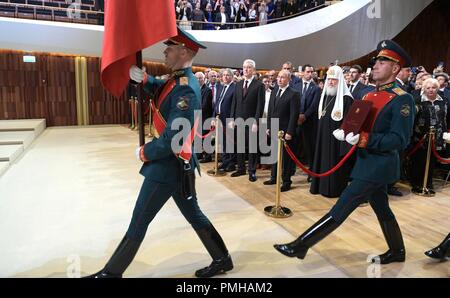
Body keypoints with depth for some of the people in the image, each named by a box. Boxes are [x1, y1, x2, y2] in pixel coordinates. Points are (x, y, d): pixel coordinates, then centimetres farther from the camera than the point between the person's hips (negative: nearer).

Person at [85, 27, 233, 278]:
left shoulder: (185, 90, -24)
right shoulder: (180, 79, 7)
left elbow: (172, 140, -28)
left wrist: (144, 153, -12)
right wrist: (143, 78, -1)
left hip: (169, 165, -10)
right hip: (178, 164, 10)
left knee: (139, 222, 5)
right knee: (193, 214, 19)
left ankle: (112, 272, 24)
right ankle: (222, 259, 32)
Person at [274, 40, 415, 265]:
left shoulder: (402, 100, -15)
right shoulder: (369, 95, 11)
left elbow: (400, 140, -21)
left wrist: (363, 139, -29)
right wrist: (344, 133, -5)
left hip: (378, 166, -9)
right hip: (369, 163, 9)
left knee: (341, 208, -7)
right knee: (382, 210, 21)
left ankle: (300, 245, -1)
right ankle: (397, 251, 41)